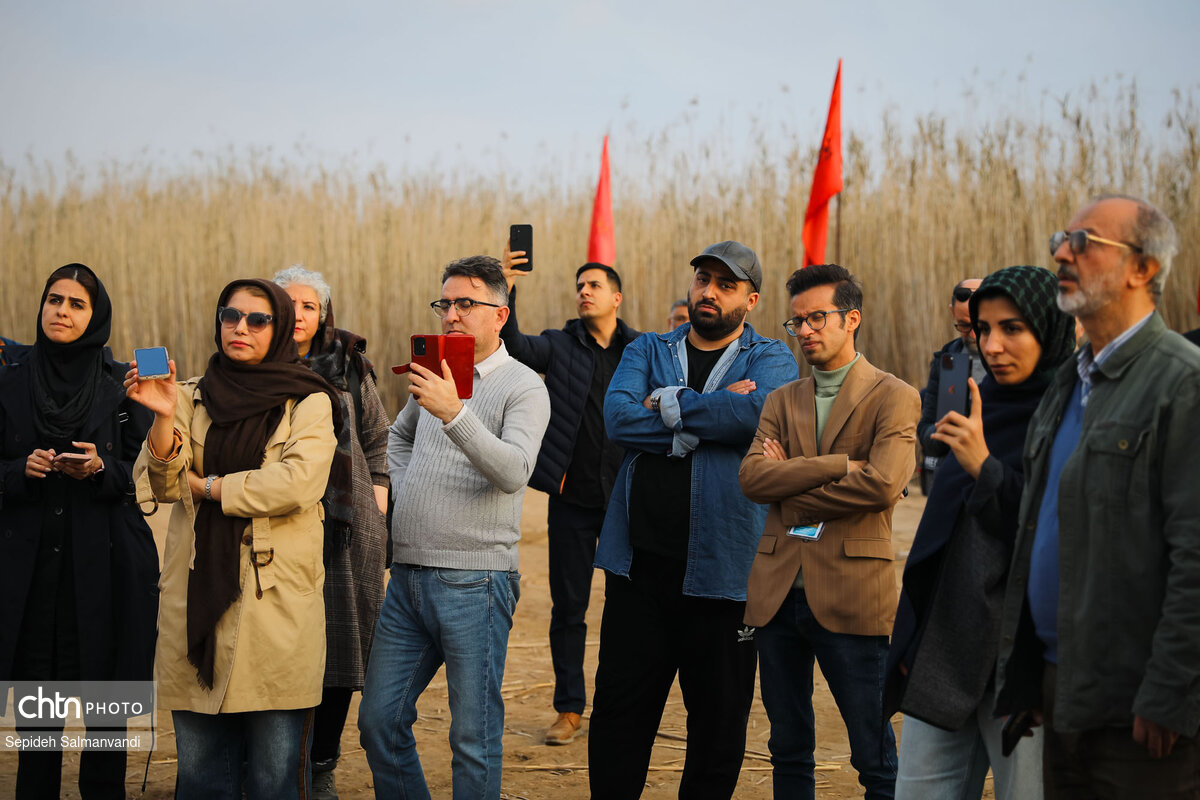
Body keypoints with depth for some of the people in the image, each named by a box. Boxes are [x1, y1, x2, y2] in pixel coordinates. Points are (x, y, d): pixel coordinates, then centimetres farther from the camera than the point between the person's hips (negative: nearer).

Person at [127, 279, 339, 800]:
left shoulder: (308, 402, 3)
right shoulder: (192, 398, 12)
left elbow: (298, 482, -13)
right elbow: (161, 484, 0)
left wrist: (205, 486, -5)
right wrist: (163, 418, -17)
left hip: (275, 604, -3)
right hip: (196, 599, 3)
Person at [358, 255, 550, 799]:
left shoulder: (523, 387, -6)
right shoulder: (433, 375, 15)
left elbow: (513, 473, -22)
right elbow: (399, 436, 34)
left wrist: (455, 414, -33)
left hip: (474, 582, -6)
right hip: (407, 576, 7)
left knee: (473, 737, -1)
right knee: (379, 720, 10)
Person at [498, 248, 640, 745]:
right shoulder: (560, 346, 4)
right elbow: (514, 346, -15)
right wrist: (507, 290, -28)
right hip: (572, 500, 0)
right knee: (568, 607, 5)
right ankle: (569, 710, 15)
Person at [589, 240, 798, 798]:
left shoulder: (770, 359, 5)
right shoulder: (647, 350, 12)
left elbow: (758, 411, -18)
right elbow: (618, 417, -7)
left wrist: (668, 404, -8)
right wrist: (707, 419, -13)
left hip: (720, 565, -2)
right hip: (639, 562, 2)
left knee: (718, 721, 8)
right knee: (618, 714, 7)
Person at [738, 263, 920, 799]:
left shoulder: (894, 398, -1)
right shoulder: (782, 401, 14)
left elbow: (883, 483, -17)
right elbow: (751, 477, -2)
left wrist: (792, 489, -7)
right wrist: (839, 465, -12)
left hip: (850, 593, -5)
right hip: (778, 591, 5)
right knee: (788, 751, 13)